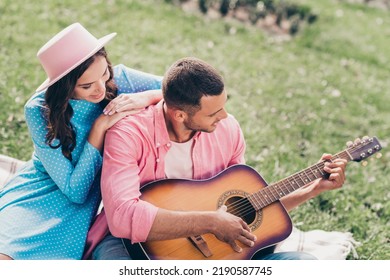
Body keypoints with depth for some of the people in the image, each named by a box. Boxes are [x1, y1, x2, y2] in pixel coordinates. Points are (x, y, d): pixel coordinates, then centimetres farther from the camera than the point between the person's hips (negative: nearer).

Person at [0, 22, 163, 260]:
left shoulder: (119, 79, -10)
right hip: (39, 195, -1)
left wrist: (145, 97, -24)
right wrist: (101, 126, -22)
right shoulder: (39, 111, -18)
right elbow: (74, 189, -18)